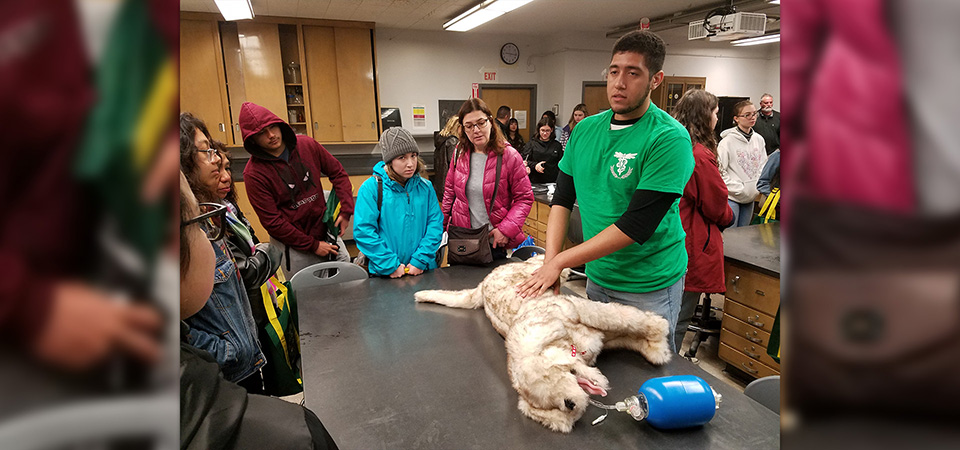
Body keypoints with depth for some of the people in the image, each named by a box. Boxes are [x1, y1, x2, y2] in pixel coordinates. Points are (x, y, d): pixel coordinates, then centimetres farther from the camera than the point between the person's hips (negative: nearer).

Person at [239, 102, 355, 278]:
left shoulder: (307, 145, -3)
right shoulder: (254, 173, -15)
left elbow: (337, 173, 8)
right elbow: (272, 221, -14)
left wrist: (345, 210, -3)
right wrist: (313, 245, -13)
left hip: (327, 232, 4)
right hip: (293, 248, -4)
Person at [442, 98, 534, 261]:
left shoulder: (509, 156, -10)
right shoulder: (460, 155, 3)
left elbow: (525, 198, -6)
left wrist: (506, 229, -16)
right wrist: (443, 227, 10)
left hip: (495, 242, -3)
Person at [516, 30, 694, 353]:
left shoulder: (669, 138, -18)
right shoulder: (586, 130, 1)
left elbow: (636, 226, -24)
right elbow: (562, 199, 1)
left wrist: (561, 261, -21)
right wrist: (549, 262, -12)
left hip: (649, 287, -5)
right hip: (596, 276, 5)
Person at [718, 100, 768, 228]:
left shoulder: (759, 139, 8)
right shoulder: (728, 141, -12)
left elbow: (763, 165, 16)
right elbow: (720, 171, -14)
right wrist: (737, 189, -16)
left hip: (750, 197, 6)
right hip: (731, 198, -6)